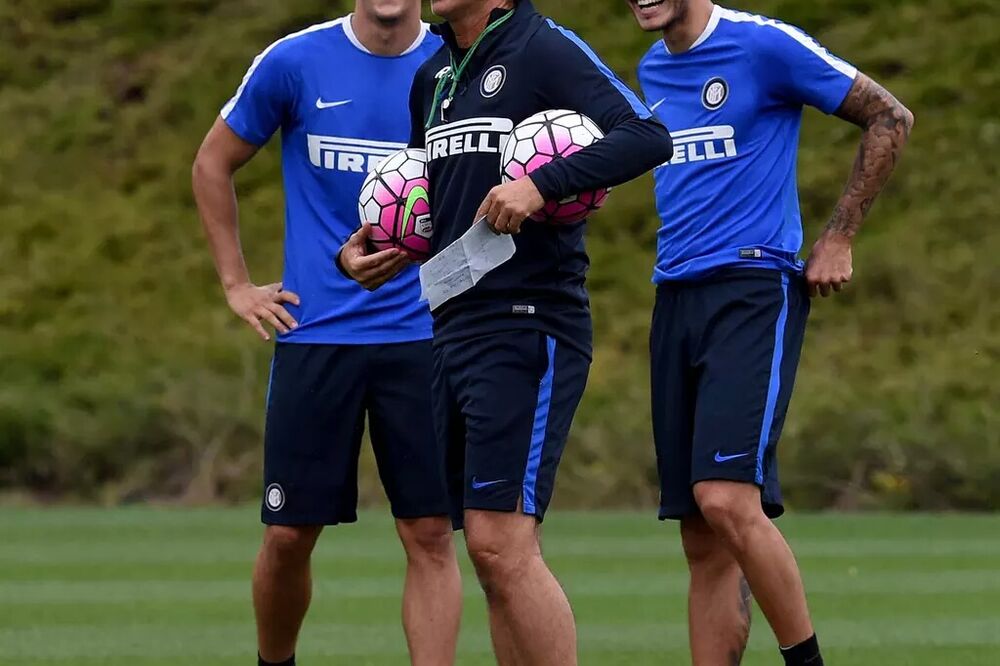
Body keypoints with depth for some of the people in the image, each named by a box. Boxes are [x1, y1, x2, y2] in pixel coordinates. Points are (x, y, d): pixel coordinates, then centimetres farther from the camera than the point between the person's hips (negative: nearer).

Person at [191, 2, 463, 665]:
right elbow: (213, 164, 12)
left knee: (430, 534, -5)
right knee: (290, 534, 2)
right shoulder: (295, 63, -2)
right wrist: (236, 285, 7)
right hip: (316, 335, 0)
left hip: (423, 337, 0)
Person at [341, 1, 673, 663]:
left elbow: (648, 137, -19)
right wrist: (366, 248, 12)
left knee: (501, 544, -15)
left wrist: (543, 183, -27)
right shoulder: (433, 76, 18)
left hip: (528, 327, -8)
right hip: (454, 328, 8)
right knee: (493, 551, 8)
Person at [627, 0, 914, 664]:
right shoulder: (652, 71, 16)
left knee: (726, 499, -22)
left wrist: (838, 240, -4)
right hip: (676, 302, 7)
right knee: (705, 546, 3)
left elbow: (890, 118, -3)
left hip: (753, 291, -7)